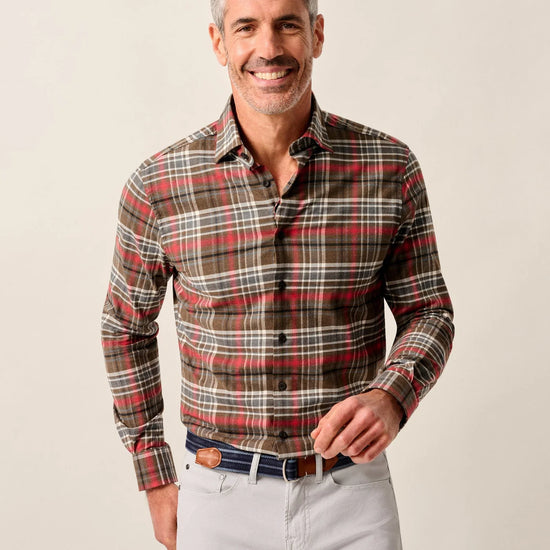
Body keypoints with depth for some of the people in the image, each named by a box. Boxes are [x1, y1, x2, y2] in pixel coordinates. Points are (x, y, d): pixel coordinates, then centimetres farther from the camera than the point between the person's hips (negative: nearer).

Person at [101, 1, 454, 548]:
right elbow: (127, 327, 5)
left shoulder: (390, 168, -7)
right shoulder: (157, 186, -8)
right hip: (221, 497, 0)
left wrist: (393, 395, -18)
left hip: (353, 488, 0)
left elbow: (428, 310, 3)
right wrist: (156, 481, 7)